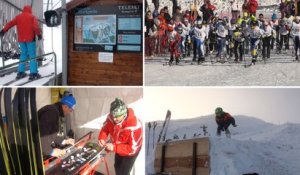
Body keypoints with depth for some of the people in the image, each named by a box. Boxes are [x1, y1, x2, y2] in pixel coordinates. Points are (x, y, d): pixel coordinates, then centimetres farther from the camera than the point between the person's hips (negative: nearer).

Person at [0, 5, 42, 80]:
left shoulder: (18, 17, 11)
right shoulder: (32, 17, 1)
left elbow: (10, 23, 1)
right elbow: (36, 26, -13)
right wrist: (39, 34, -8)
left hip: (21, 39, 4)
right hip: (30, 38, -4)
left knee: (23, 54, 16)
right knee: (32, 55, -1)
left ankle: (20, 72, 11)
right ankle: (33, 73, -9)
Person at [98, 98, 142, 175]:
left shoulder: (134, 126, -42)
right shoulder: (111, 118, -26)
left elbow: (132, 148, -36)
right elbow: (105, 129, -6)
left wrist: (114, 147, -43)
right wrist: (102, 138, -28)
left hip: (132, 149, -6)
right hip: (118, 147, 6)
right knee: (117, 167, 25)